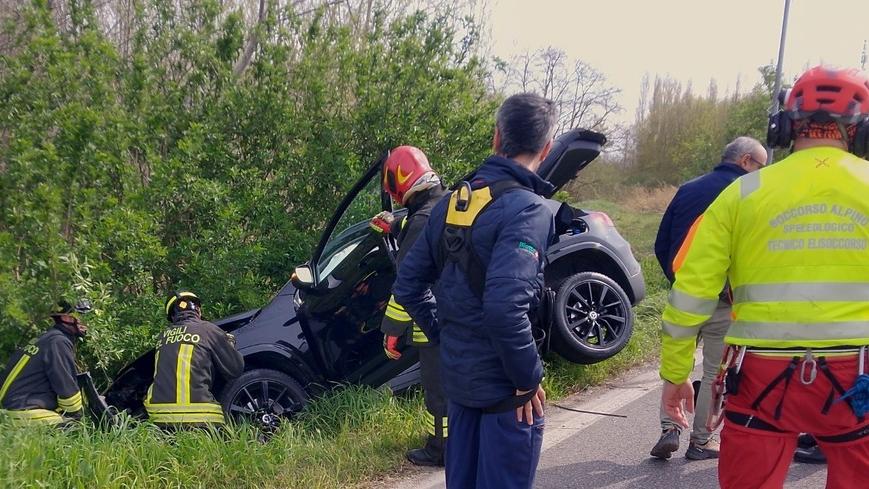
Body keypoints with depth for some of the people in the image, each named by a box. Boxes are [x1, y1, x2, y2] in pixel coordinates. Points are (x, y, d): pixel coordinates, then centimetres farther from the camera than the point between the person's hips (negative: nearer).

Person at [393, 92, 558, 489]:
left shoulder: (454, 201, 4)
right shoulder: (526, 209, -19)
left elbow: (408, 285, 9)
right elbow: (504, 306, -30)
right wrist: (529, 379, -19)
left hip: (456, 377, 7)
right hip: (503, 385, -7)